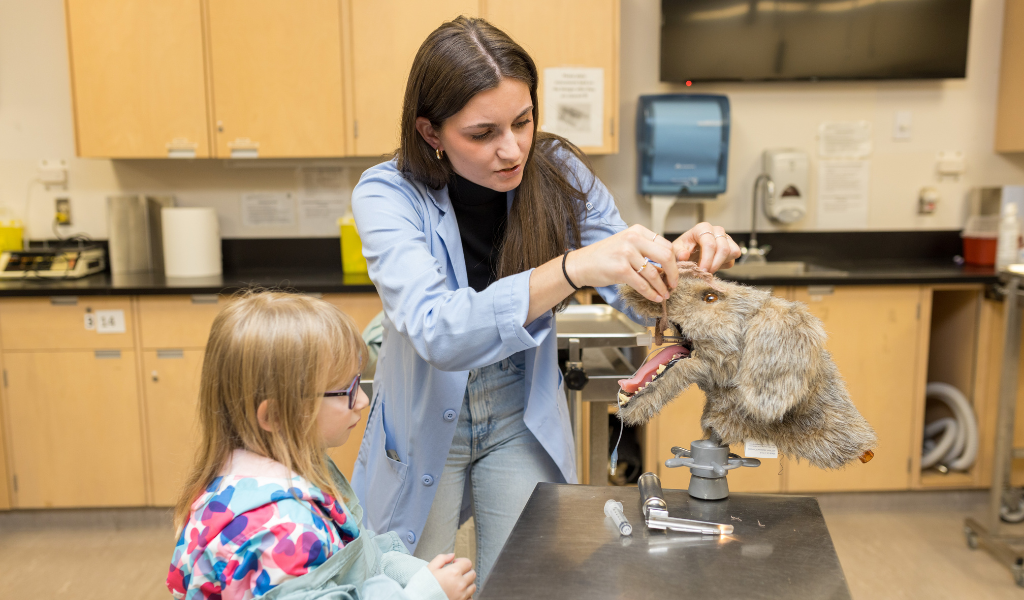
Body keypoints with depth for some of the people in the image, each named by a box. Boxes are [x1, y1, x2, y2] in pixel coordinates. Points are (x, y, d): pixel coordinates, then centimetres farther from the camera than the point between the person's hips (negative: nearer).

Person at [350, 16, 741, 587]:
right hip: (424, 427, -1)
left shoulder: (558, 173, -13)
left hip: (523, 421, 2)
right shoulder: (387, 194, -22)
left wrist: (677, 256, -31)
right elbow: (437, 332, -38)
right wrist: (572, 268, -50)